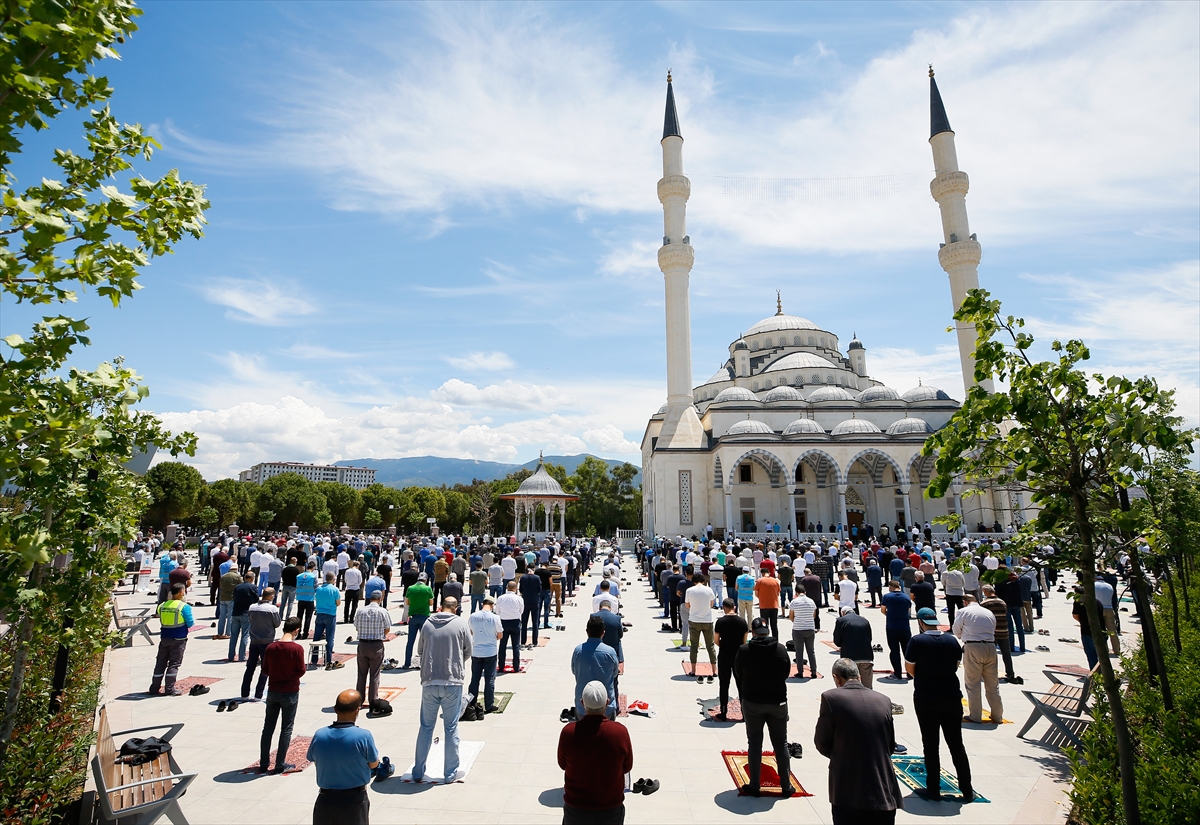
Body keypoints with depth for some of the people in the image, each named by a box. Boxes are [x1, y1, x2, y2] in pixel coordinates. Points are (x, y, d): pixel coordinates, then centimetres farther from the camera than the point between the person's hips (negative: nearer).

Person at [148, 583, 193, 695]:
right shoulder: (184, 606, -13)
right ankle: (169, 689, 1)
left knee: (161, 662, 14)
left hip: (165, 637, 5)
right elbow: (190, 624, -10)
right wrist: (194, 621, 11)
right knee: (174, 663, 1)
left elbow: (161, 620, 14)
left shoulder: (162, 606, 3)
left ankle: (154, 688, 20)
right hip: (178, 639, -5)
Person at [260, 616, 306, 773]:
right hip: (290, 693, -4)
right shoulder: (297, 648, -19)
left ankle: (263, 764, 23)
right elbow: (301, 671, -12)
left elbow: (265, 670, 2)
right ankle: (280, 765, 14)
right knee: (286, 728, 8)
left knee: (268, 727, 16)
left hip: (273, 691, 4)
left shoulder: (270, 647, -6)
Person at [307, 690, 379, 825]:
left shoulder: (319, 735, -13)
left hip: (326, 799, 2)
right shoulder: (364, 736, -22)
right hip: (355, 799, -2)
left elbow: (314, 761, 6)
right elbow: (373, 764, -6)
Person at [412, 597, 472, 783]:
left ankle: (418, 772, 23)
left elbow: (419, 651, 10)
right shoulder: (460, 624, -5)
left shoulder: (427, 624, 0)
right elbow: (468, 652, 3)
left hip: (429, 682, 2)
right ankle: (450, 773, 17)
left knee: (426, 727, 15)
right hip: (453, 682, -2)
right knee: (451, 729, 9)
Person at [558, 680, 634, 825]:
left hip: (575, 809, 0)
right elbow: (627, 767, -5)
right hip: (611, 810, 0)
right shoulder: (621, 732, -23)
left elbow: (563, 764, -3)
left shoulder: (568, 732, -22)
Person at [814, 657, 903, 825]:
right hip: (884, 793, 4)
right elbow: (891, 746, 10)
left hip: (849, 793, -4)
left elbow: (822, 744, -3)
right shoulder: (884, 700, 2)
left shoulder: (831, 697, -11)